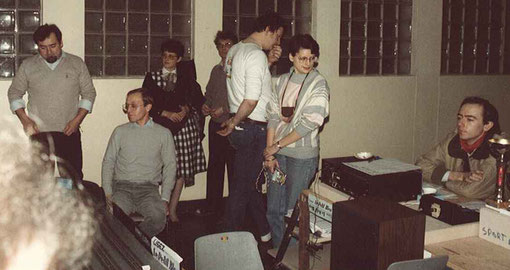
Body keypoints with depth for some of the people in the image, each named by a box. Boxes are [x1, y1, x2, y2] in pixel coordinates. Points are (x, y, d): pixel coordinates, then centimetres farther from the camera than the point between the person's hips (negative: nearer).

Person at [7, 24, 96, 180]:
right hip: (38, 134, 0)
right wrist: (25, 120, -2)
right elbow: (14, 93, 12)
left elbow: (89, 93, 8)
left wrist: (77, 120, -5)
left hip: (69, 133, 0)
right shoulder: (28, 66, 7)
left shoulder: (77, 63, 6)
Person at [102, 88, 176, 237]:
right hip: (121, 187, 1)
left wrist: (164, 199, -2)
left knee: (158, 217, -32)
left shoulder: (163, 134, 12)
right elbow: (108, 162, 14)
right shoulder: (120, 131, 15)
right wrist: (108, 194, -1)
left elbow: (169, 166, 10)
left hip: (149, 188, 0)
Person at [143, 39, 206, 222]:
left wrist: (187, 109, -8)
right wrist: (166, 113, -8)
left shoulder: (186, 78, 14)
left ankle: (172, 210, 8)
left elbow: (198, 99, 10)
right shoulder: (152, 78, 10)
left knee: (181, 170, 0)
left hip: (184, 126, 1)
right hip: (161, 126, -1)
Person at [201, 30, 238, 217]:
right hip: (216, 125, 7)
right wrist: (205, 105, 5)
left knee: (234, 168, -1)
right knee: (214, 167, 12)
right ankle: (212, 207, 22)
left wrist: (224, 109, -16)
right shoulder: (216, 70, 15)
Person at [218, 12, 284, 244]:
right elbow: (251, 100, -24)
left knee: (249, 181, 15)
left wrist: (268, 61, 9)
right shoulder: (256, 55, -19)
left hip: (239, 128, 9)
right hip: (252, 129, -9)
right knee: (244, 185, 2)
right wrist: (234, 123, -11)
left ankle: (265, 231, 28)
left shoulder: (235, 50, 10)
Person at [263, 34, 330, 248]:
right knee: (273, 208, 10)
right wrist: (270, 153, -3)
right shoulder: (282, 81, 8)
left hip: (302, 155, -5)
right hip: (279, 152, 5)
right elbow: (273, 117, 5)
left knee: (293, 210, 2)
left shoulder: (318, 84, -7)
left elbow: (308, 124, -13)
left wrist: (277, 146, -11)